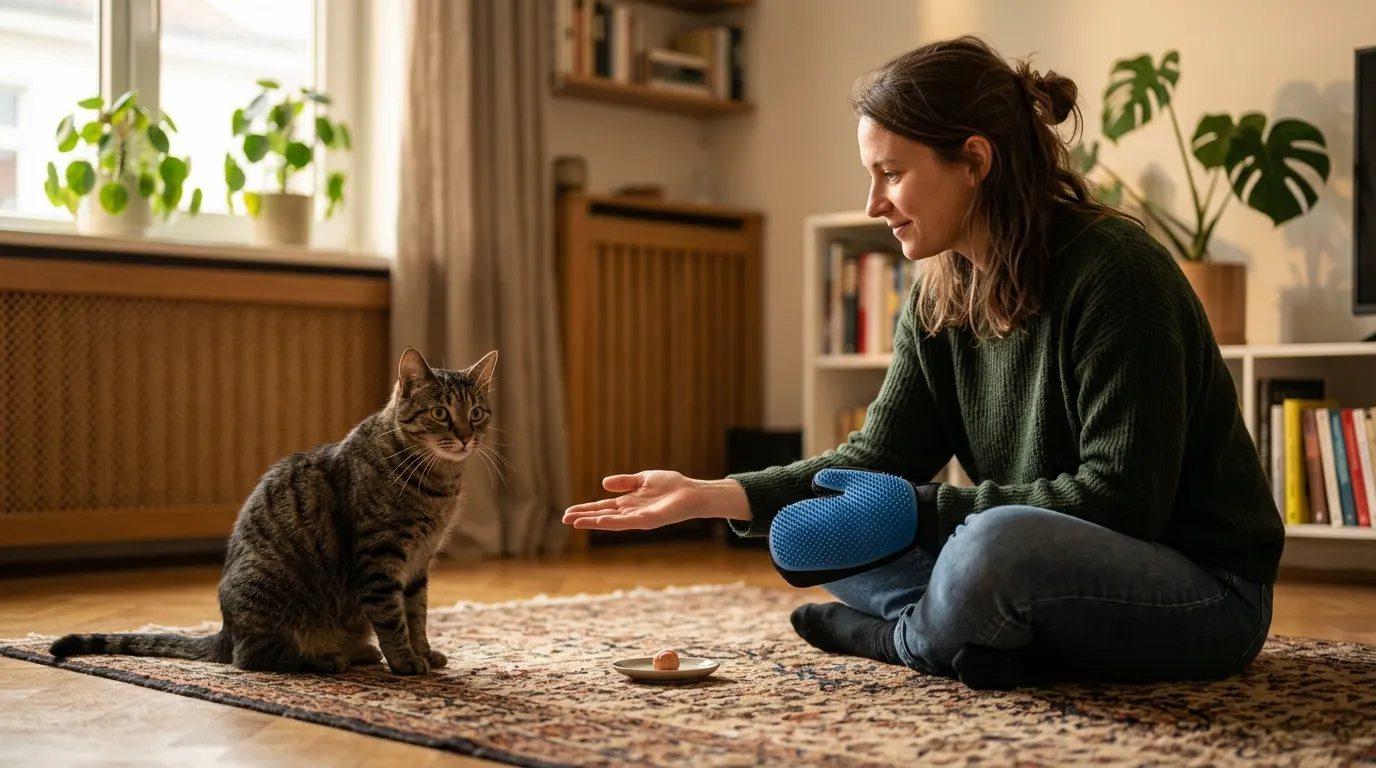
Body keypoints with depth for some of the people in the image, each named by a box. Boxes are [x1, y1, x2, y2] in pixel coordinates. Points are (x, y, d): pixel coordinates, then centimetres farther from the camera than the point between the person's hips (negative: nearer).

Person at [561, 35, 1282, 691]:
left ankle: (906, 640, -6)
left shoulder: (1114, 271, -21)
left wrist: (924, 507, -22)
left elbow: (1120, 499, -23)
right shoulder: (940, 293, 3)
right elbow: (878, 459, 0)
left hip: (1206, 589, -7)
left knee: (994, 546, -38)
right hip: (1048, 557, 8)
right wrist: (712, 495, -12)